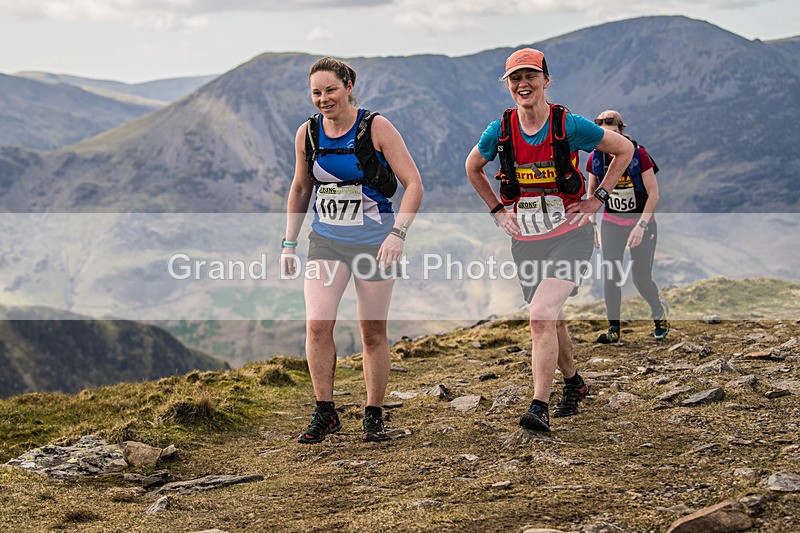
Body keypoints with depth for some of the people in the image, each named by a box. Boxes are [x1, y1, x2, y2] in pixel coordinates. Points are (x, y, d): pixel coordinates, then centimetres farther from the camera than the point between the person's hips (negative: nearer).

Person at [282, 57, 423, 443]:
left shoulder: (377, 128, -11)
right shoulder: (307, 134, 1)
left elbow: (414, 184, -12)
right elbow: (301, 189, 16)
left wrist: (398, 232, -24)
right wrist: (289, 242, 12)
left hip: (374, 242, -2)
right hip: (325, 241, 3)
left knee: (373, 333, 4)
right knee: (317, 324, -14)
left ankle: (374, 416, 20)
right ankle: (325, 413, -1)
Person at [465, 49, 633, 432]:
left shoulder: (569, 125, -11)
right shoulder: (500, 131, -2)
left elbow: (624, 149, 2)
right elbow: (473, 168, 18)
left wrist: (597, 199, -1)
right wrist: (497, 210, 9)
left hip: (568, 234, -4)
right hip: (525, 239, 4)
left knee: (542, 316, -21)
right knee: (551, 321, 16)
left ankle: (539, 408, -20)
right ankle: (573, 383, 42)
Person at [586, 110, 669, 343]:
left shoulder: (638, 155, -16)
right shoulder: (595, 158, -5)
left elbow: (654, 194, -14)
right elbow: (592, 192, 10)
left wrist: (641, 225, -21)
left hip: (642, 222, -3)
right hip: (611, 222, 3)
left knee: (641, 279, -1)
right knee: (610, 276, -9)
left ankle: (660, 312, 28)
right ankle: (613, 328, -1)